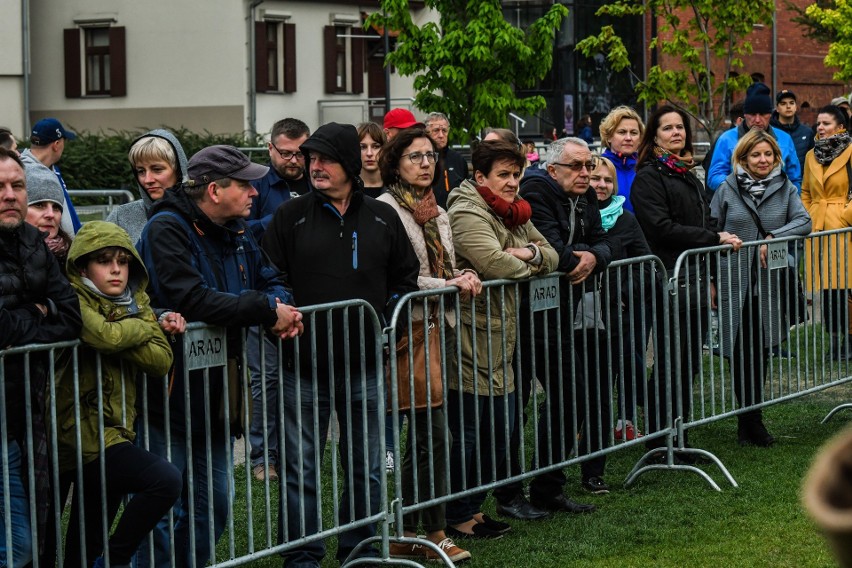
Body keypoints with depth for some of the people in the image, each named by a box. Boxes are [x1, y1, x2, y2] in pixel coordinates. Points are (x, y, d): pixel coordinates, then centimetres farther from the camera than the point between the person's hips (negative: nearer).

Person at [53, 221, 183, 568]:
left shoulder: (136, 302, 12)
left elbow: (161, 360, -1)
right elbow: (106, 336, -26)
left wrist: (120, 339, -14)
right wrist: (139, 328, -6)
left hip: (113, 430, 7)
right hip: (79, 432, -7)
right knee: (166, 481, -22)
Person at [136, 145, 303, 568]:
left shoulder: (236, 232, 11)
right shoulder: (166, 230, -17)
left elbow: (270, 279, 17)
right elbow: (191, 299, -29)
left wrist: (280, 307, -8)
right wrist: (267, 311, -23)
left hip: (216, 396, 9)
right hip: (170, 395, -9)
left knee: (213, 506, 16)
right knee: (164, 509, -4)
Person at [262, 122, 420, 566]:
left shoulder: (383, 218, 7)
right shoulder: (290, 217, 1)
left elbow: (405, 276, 17)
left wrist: (389, 313, 2)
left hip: (365, 366, 2)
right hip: (305, 365, -2)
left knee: (366, 467, 11)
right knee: (301, 468, 2)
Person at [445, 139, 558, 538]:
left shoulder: (515, 215, 16)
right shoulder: (468, 214, -14)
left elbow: (550, 256, 13)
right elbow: (496, 264, -27)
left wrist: (528, 254, -10)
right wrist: (528, 263, -6)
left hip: (501, 338, 10)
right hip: (471, 340, -10)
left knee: (500, 429, 14)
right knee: (470, 430, -4)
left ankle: (474, 508, 25)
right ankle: (458, 519, 5)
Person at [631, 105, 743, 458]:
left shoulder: (690, 177, 20)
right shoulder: (648, 177, -6)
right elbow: (662, 228, -16)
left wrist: (723, 240, 4)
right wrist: (715, 238, -15)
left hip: (697, 280, 8)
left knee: (689, 364, 9)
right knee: (669, 364, -5)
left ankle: (678, 439, 16)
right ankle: (658, 441, 2)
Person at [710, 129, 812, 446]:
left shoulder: (785, 189, 8)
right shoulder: (728, 190, 3)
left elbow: (803, 222, -4)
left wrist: (773, 237, -19)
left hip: (768, 285, 2)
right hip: (733, 281, -2)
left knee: (760, 350, 5)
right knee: (739, 352, -3)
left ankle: (749, 421, 16)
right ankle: (752, 421, 6)